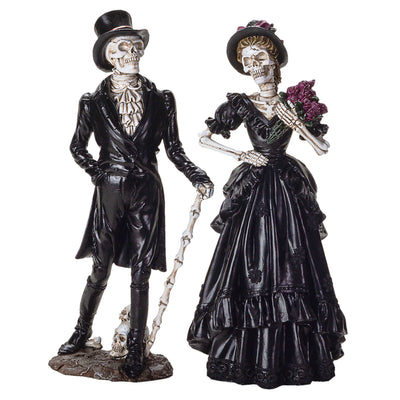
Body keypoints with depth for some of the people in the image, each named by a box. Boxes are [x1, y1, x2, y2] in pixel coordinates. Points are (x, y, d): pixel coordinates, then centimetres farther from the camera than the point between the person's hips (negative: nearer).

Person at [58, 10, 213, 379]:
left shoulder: (161, 99, 3)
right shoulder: (93, 102, 1)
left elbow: (173, 148, 6)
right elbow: (77, 147, 11)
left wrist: (198, 177, -6)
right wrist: (99, 173, -2)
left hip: (148, 192, 1)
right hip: (110, 192, -1)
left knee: (140, 273, 5)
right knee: (101, 270, 6)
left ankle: (136, 348, 16)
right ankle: (82, 331, 30)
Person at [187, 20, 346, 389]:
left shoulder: (295, 105, 4)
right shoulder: (242, 105, 2)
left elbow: (324, 149, -1)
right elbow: (204, 138, 6)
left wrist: (298, 124, -15)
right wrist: (241, 155, -2)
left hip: (288, 192, 1)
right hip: (252, 191, 0)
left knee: (290, 266, 2)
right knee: (249, 267, 1)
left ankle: (295, 351, 14)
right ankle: (245, 353, 14)